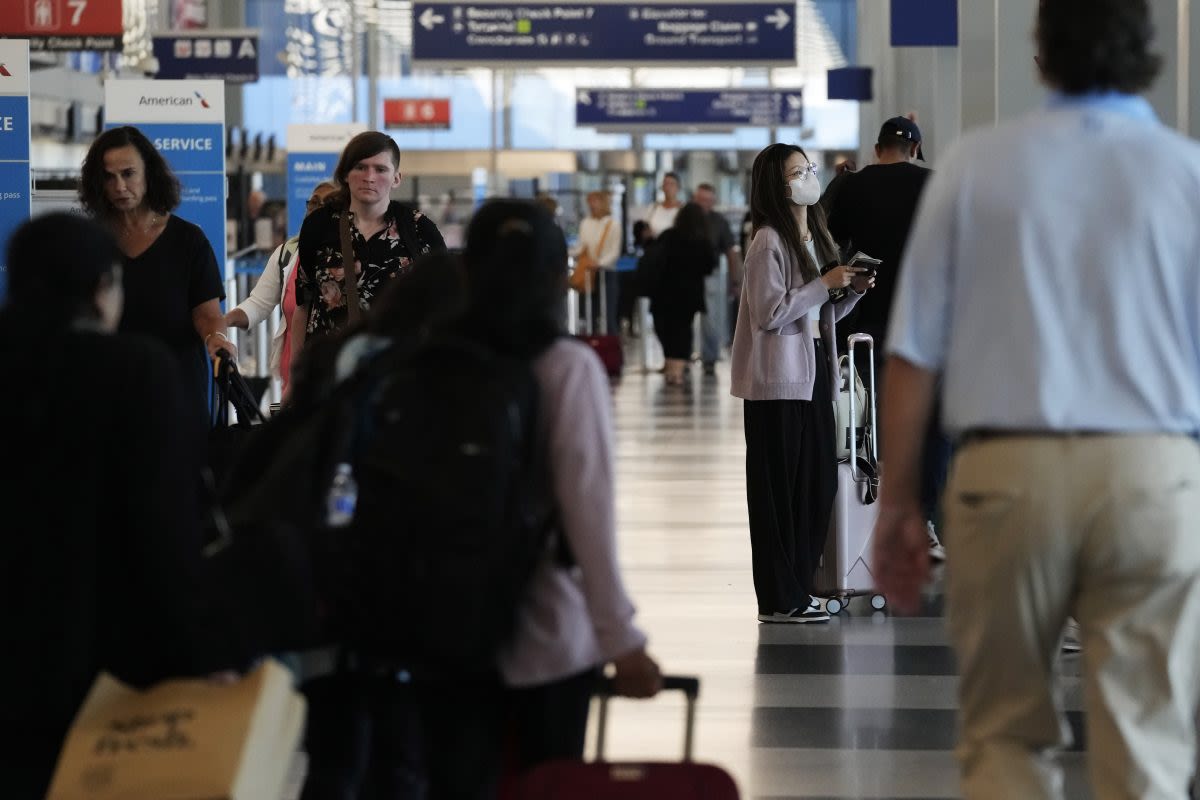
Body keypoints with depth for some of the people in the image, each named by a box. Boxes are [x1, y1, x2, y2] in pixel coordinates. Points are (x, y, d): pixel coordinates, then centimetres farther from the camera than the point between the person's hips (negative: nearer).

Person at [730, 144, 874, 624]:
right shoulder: (769, 241, -12)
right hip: (778, 378, -9)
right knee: (780, 489, -3)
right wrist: (825, 284, -18)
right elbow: (769, 312, -19)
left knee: (820, 483, 10)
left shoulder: (816, 236, 14)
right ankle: (780, 600, 2)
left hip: (813, 370, 9)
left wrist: (853, 289, 3)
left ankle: (800, 587, 20)